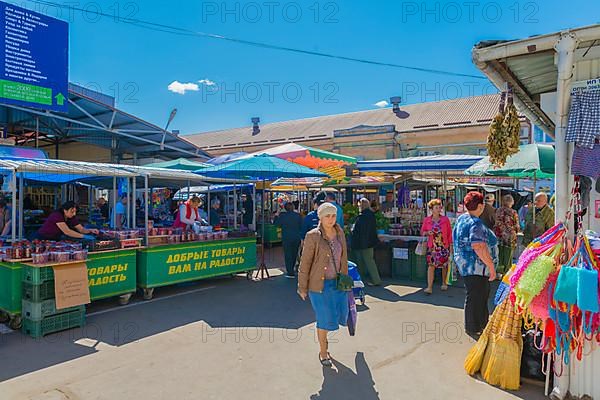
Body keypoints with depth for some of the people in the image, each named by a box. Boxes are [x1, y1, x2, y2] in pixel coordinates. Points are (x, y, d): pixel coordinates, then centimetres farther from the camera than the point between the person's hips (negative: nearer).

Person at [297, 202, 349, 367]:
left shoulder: (340, 233, 2)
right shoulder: (313, 236, -15)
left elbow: (343, 258, 12)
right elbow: (305, 263, -10)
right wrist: (302, 287, -6)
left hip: (337, 283, 6)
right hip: (320, 284, -5)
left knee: (341, 315, 14)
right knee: (325, 319, 2)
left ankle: (322, 331, 45)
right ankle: (323, 352, 27)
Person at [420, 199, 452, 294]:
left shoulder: (445, 219, -2)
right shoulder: (426, 220, -1)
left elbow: (449, 233, 2)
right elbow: (422, 232, 8)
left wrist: (451, 245, 0)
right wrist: (427, 233, -14)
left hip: (444, 246, 1)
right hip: (432, 246, 0)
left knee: (444, 265, 11)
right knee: (431, 265, -7)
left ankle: (444, 283, 30)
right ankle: (429, 287, -9)